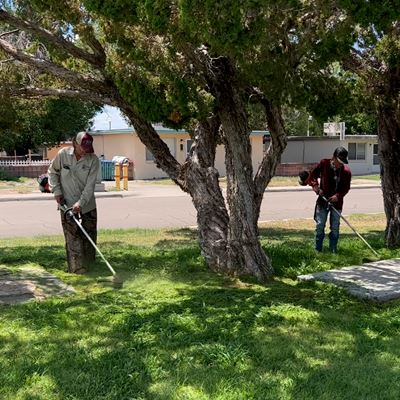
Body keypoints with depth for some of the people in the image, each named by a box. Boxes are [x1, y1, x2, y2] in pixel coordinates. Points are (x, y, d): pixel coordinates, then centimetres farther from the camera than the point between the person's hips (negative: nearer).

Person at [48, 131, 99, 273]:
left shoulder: (93, 160, -11)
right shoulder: (63, 154, -10)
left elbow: (90, 185, -16)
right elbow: (52, 172, 6)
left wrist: (81, 203, -25)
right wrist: (56, 191, -5)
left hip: (87, 203, 2)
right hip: (67, 202, -1)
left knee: (90, 234, 11)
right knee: (73, 236, -4)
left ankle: (90, 262, 27)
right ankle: (77, 268, -1)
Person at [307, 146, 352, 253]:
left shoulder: (346, 171, -7)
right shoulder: (324, 164, -7)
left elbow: (346, 187, -2)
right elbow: (313, 174, 4)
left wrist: (338, 195, -18)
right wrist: (315, 185, -12)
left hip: (337, 202, 1)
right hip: (323, 200, -1)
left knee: (335, 228, 6)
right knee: (320, 226, 1)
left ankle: (333, 250, 17)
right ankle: (318, 250, 10)